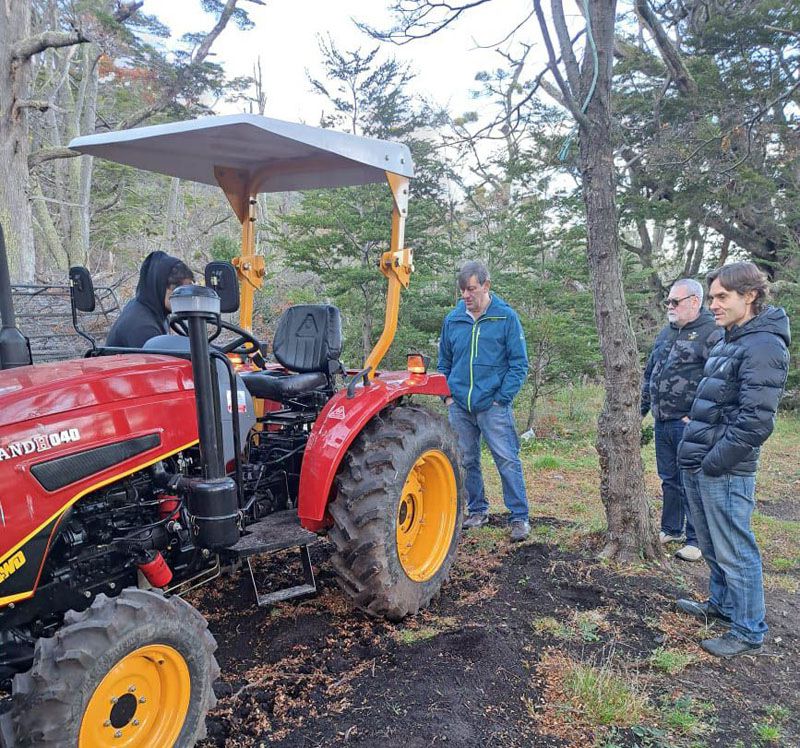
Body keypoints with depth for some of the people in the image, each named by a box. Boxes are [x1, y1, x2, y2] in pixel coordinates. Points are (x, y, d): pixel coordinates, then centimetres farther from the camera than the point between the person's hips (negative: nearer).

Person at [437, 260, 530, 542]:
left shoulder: (506, 317, -4)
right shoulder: (452, 320, 6)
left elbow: (519, 364, -4)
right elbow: (444, 364, 16)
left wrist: (502, 398, -10)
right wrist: (448, 395, 6)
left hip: (493, 406, -4)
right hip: (459, 407, 4)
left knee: (507, 460, -4)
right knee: (466, 461, 12)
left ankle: (520, 517, 7)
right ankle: (477, 510, 28)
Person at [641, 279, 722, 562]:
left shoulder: (712, 334, -10)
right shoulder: (666, 333, 15)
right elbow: (649, 373, 21)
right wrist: (641, 408, 17)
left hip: (689, 424, -7)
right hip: (662, 422, 7)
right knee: (668, 479, 17)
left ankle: (696, 540, 13)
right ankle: (670, 529, 32)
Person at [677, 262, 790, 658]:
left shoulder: (763, 346, -16)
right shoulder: (728, 342, 14)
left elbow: (755, 420, -22)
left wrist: (712, 463, -18)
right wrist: (695, 453, 14)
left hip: (725, 472, -9)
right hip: (698, 467, 9)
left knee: (735, 553, 4)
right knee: (712, 547, 22)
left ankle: (748, 631, 19)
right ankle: (721, 603, 40)